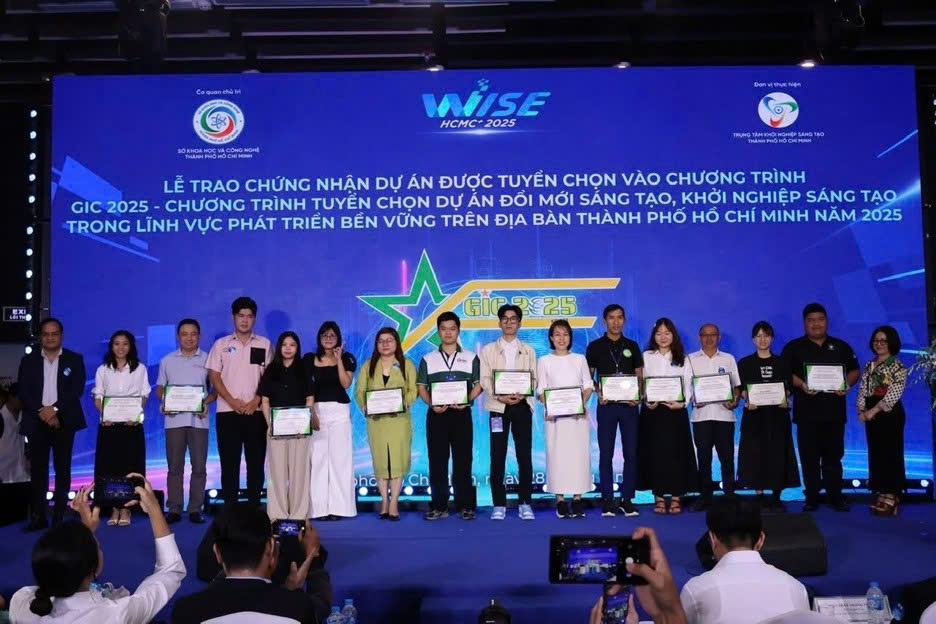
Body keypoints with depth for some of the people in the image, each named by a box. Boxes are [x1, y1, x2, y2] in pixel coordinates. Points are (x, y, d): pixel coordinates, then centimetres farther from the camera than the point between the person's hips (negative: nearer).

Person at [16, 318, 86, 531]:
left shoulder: (74, 359, 5)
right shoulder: (28, 360, 8)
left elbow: (77, 390, -5)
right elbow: (23, 391, 0)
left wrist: (54, 409, -15)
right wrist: (42, 412, -12)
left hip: (64, 421, -1)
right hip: (37, 421, 1)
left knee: (62, 468, 2)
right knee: (37, 469, 0)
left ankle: (60, 514, 7)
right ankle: (38, 516, 3)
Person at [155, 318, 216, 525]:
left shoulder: (207, 359, 6)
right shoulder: (167, 360, 11)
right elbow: (159, 388, 13)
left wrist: (207, 401, -12)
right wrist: (164, 401, -7)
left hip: (198, 419, -1)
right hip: (174, 419, 1)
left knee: (199, 466, 0)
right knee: (174, 466, 2)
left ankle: (195, 509, 8)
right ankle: (174, 509, 8)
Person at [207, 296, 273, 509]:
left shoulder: (264, 344, 9)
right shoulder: (221, 344, 8)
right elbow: (214, 376, 2)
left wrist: (256, 401, -9)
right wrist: (232, 401, -9)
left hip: (256, 412, 0)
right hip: (227, 412, 0)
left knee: (256, 462, 3)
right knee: (229, 463, 1)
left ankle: (254, 507, 10)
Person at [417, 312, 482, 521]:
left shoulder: (471, 358, 8)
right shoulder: (428, 359, 10)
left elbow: (478, 385, 5)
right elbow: (421, 388, 7)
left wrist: (466, 401, -12)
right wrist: (432, 404, -10)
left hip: (461, 414, -1)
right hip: (436, 414, 1)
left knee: (463, 460, 0)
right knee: (437, 461, 2)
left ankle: (465, 506, 6)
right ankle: (439, 506, 8)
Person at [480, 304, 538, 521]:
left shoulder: (528, 351, 14)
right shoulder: (488, 350, 10)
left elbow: (534, 379, 7)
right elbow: (484, 379, 1)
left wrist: (521, 395, -13)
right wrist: (499, 397, -15)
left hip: (522, 406, 1)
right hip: (498, 407, -1)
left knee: (525, 456, 0)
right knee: (497, 457, -2)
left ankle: (525, 503, 7)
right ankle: (499, 505, 4)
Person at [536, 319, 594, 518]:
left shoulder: (579, 359, 10)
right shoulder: (544, 361, 6)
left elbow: (588, 386, 9)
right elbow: (541, 390, 3)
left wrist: (583, 403, -9)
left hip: (578, 414, 1)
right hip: (555, 414, -1)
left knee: (579, 453, -2)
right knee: (557, 453, -4)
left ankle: (577, 497, 5)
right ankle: (560, 498, 2)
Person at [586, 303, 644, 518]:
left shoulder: (632, 346, 10)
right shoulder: (595, 346, 4)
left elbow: (639, 376, 11)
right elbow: (588, 377, 7)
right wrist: (598, 393, -10)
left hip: (629, 405, 2)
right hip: (606, 404, -2)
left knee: (631, 453, 2)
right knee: (606, 453, 0)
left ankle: (627, 499, 11)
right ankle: (608, 500, 7)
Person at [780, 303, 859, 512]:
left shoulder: (841, 346, 13)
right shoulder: (794, 347, 6)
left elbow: (854, 370, 13)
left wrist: (847, 384, -7)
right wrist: (801, 384, -18)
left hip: (834, 412, 2)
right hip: (806, 413, -1)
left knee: (833, 456, 5)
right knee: (809, 457, 2)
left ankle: (835, 496, 13)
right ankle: (811, 498, 8)